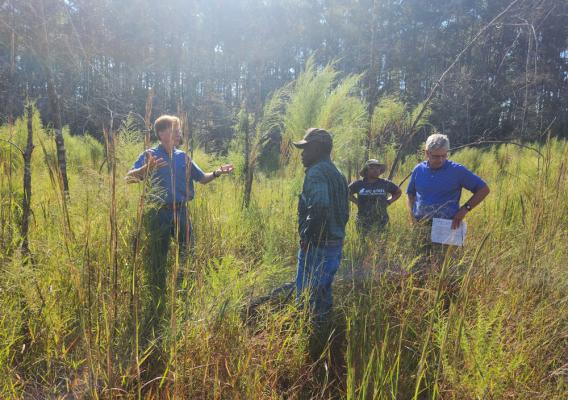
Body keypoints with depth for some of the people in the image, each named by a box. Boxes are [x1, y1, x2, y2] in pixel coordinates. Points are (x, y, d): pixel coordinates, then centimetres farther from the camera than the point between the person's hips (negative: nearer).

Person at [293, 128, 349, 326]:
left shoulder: (316, 172, -15)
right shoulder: (336, 173, 15)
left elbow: (319, 208, -31)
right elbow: (344, 212, 19)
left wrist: (306, 237, -20)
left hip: (318, 246, -10)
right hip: (336, 244, 10)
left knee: (308, 294, -1)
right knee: (323, 293, 20)